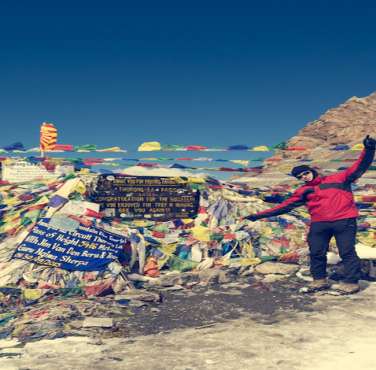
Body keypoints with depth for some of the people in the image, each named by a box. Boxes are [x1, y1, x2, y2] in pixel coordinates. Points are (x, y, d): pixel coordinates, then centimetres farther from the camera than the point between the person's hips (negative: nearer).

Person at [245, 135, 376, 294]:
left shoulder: (338, 179, 6)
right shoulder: (303, 191, 13)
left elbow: (358, 168, 2)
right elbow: (285, 206, 11)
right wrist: (260, 215, 6)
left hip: (344, 221, -3)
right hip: (319, 224, 4)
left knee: (347, 252, -2)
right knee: (316, 253, 5)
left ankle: (351, 282, 6)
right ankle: (320, 280, 20)